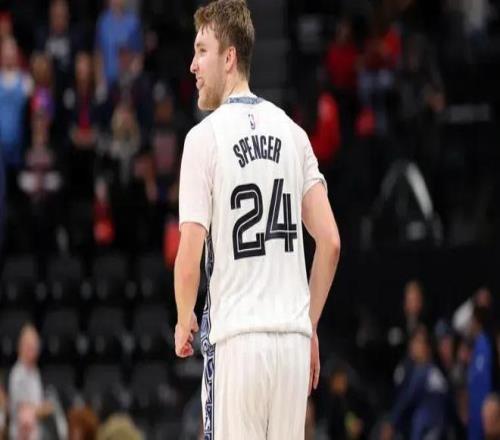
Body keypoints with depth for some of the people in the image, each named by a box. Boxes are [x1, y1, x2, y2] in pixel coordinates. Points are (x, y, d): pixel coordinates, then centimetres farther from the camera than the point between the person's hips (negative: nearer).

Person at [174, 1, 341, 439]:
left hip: (237, 340, -5)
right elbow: (330, 242, 7)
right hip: (293, 337, 5)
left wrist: (183, 324, 9)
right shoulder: (291, 132, 10)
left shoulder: (205, 136, -5)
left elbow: (189, 261, -9)